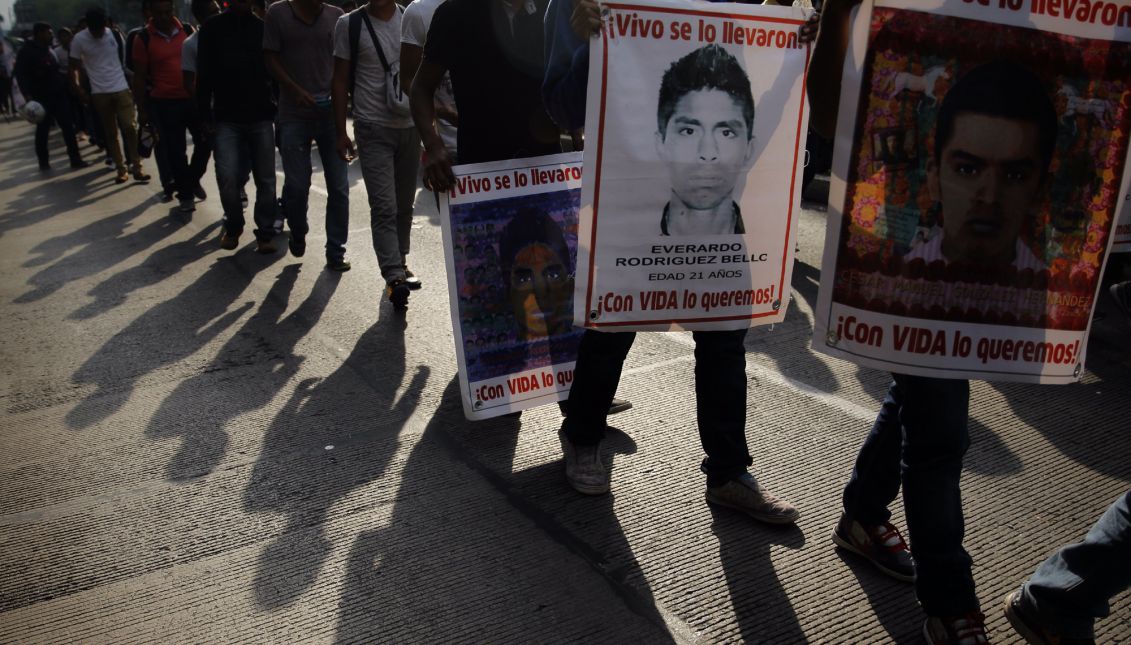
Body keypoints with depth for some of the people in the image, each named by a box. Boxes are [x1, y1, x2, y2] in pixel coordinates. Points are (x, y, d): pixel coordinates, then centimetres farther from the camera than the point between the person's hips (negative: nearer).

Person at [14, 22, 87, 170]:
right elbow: (21, 75, -12)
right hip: (41, 97, -6)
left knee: (68, 126, -1)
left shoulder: (48, 50, 15)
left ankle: (75, 158, 0)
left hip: (58, 95, 6)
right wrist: (28, 95, -21)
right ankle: (43, 161, 15)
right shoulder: (26, 52, -7)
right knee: (42, 130, 4)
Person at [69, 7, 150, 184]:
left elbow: (124, 59, 7)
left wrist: (133, 84, 5)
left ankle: (136, 167, 0)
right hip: (99, 93, 0)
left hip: (122, 88, 0)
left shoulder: (116, 35, -1)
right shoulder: (79, 40, -4)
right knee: (110, 134, 5)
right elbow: (74, 67, 4)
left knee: (130, 127, -7)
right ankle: (121, 169, 11)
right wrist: (77, 87, -6)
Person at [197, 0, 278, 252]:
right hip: (226, 118, -1)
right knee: (228, 178, -8)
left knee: (266, 179, 1)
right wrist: (205, 116, -3)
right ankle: (233, 226, 16)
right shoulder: (213, 28, 3)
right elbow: (204, 76, 2)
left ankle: (265, 233, 14)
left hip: (261, 117, 1)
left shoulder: (264, 27, 5)